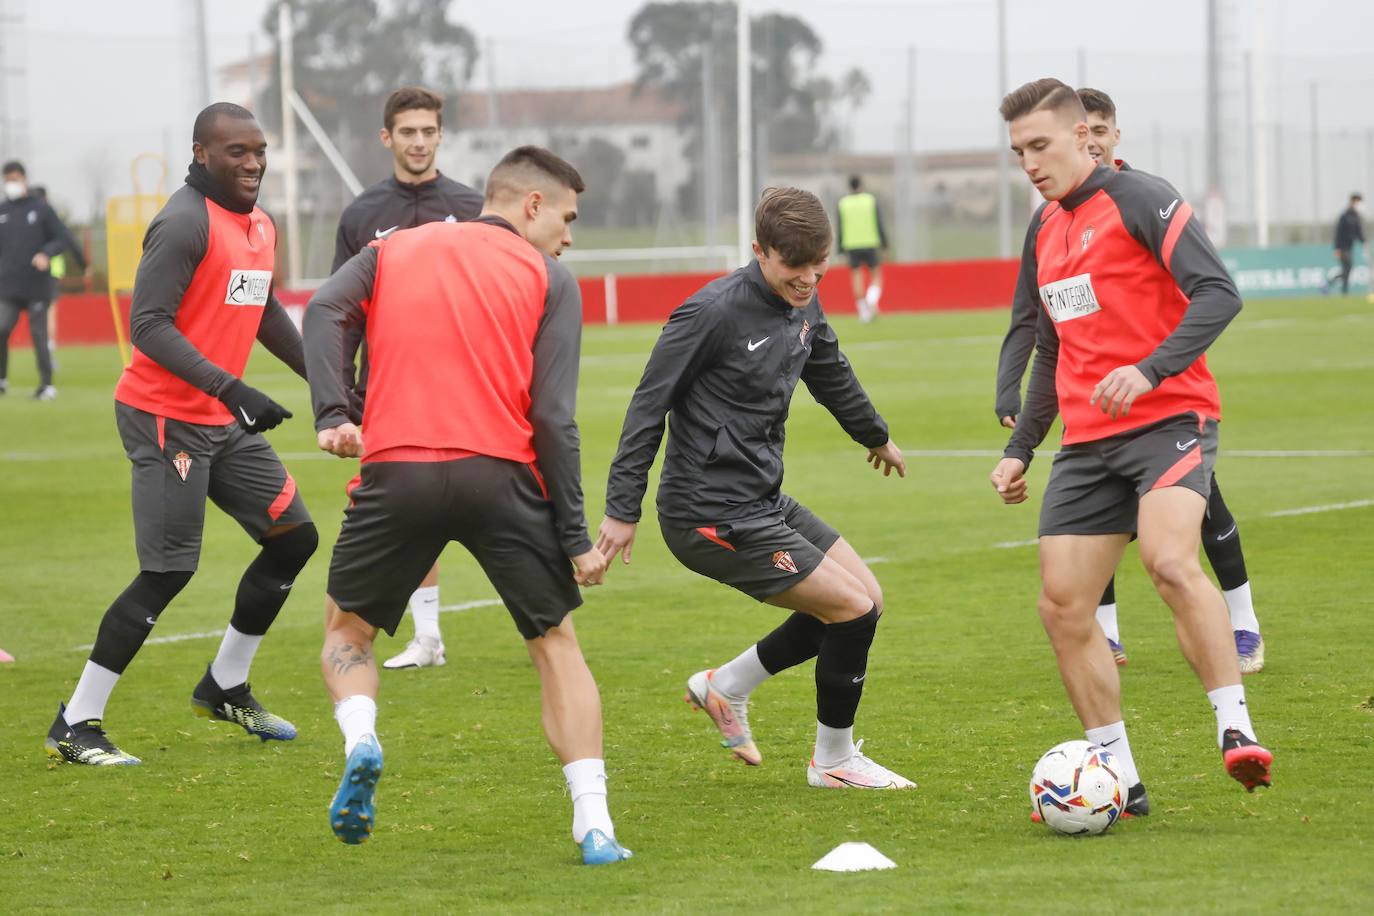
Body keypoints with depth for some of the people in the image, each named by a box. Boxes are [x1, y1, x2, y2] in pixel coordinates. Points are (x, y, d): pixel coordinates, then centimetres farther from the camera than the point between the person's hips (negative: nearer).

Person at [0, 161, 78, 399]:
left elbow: (63, 238, 2)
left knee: (39, 335, 0)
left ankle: (47, 384, 7)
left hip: (37, 287, -2)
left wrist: (47, 254, -15)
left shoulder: (41, 209, 3)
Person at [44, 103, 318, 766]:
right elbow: (148, 325, -24)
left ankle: (225, 687, 24)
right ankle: (75, 725, -5)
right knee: (169, 571, -12)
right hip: (166, 418, -9)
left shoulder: (259, 226, 12)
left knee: (293, 536, 9)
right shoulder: (185, 223, -17)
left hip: (224, 421, 9)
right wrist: (229, 387, -31)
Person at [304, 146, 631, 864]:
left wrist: (331, 417, -9)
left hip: (396, 471, 1)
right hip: (502, 477, -1)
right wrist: (575, 538, 1)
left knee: (347, 628, 23)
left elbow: (324, 313, -1)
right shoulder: (549, 279, 10)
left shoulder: (392, 250, 19)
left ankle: (360, 740, -8)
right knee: (556, 643, 14)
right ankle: (593, 826, 3)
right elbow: (553, 416, 0)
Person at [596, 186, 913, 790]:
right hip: (713, 518, -9)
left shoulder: (802, 306, 6)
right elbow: (649, 407, -15)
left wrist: (877, 438, 43)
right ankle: (833, 761, 10)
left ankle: (726, 687, 21)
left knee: (866, 599, 12)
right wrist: (622, 510, -14)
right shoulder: (714, 311, -20)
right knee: (853, 607, -9)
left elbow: (831, 375, 27)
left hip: (763, 503, 9)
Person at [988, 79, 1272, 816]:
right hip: (1087, 443, 7)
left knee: (1169, 563, -31)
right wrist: (1020, 449, 22)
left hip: (1169, 420, -7)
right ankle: (1119, 779, 4)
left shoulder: (1139, 200, -6)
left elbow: (1218, 295, -17)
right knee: (1062, 608, -3)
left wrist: (1149, 371, -29)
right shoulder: (1044, 231, 18)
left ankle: (1235, 729, -26)